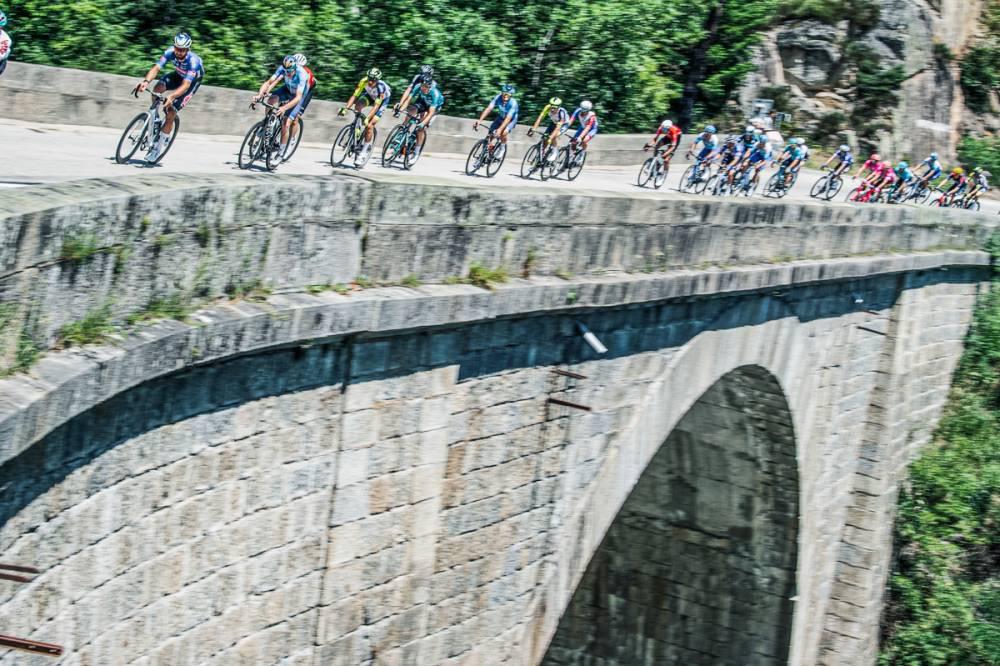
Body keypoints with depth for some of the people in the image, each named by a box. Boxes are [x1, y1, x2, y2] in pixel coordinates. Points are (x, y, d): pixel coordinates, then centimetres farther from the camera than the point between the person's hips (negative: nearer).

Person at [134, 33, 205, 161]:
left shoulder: (193, 61, -40)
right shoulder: (170, 52, -28)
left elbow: (185, 85, -47)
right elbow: (156, 68, -36)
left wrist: (171, 96, -63)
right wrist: (146, 81, -56)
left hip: (193, 80, -4)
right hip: (178, 75, 4)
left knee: (171, 111, -14)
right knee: (157, 88, -27)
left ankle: (159, 146, -1)